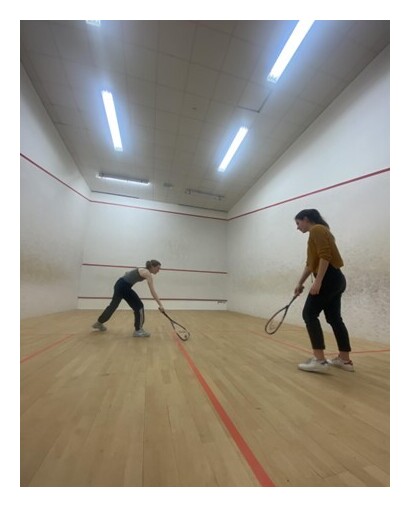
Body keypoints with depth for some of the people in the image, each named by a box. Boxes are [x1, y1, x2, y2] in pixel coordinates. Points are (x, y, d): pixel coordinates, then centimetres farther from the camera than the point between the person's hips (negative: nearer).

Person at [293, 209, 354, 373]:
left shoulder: (317, 229, -7)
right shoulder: (318, 232, 23)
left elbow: (325, 256, -20)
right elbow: (311, 263, 22)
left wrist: (318, 281, -24)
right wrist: (300, 283, 21)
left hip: (328, 279, -10)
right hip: (335, 279, 10)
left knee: (309, 314, -8)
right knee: (334, 318, 13)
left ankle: (319, 360, -6)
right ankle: (345, 360, 22)